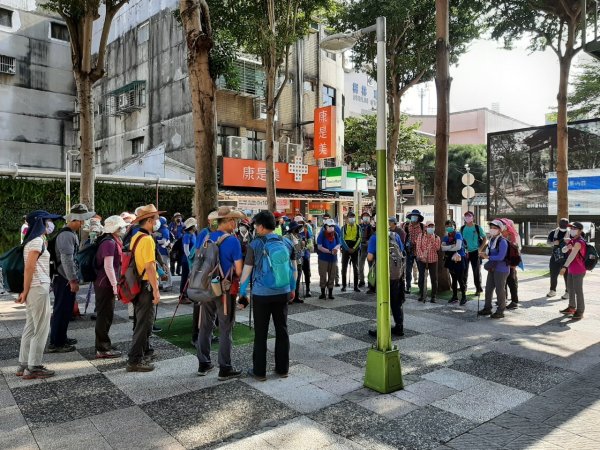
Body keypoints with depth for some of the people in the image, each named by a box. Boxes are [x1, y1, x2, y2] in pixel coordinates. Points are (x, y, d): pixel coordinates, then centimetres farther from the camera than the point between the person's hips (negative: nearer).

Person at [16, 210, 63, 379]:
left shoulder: (37, 240, 16)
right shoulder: (37, 241, -13)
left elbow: (31, 267, 11)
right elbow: (29, 268, -18)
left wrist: (26, 292, 7)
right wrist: (25, 292, -15)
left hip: (36, 288, 9)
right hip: (38, 288, -9)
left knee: (31, 328, 14)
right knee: (41, 329, -2)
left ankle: (24, 365, 21)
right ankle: (33, 367, 5)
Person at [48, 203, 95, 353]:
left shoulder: (72, 234, 14)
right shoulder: (66, 235, -18)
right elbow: (66, 259, -24)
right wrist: (73, 280, -22)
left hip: (67, 279, 10)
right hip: (64, 279, -10)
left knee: (66, 310, 17)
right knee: (61, 310, -3)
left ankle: (61, 338, 28)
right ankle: (55, 344, 5)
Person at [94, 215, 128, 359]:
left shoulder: (114, 242, 14)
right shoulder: (109, 242, -18)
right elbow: (108, 266, -23)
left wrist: (115, 284, 23)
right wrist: (115, 286, -21)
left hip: (107, 284, 10)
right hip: (105, 284, -10)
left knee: (105, 315, 16)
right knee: (105, 316, -3)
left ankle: (102, 345, 27)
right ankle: (103, 349, 4)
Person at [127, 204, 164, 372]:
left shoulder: (135, 237, 11)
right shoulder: (147, 239, -19)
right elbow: (149, 267, -23)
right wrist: (156, 290, -20)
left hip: (137, 284, 10)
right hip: (145, 285, -10)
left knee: (144, 320, 22)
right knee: (144, 322, -3)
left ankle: (144, 351, 36)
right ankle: (134, 360, 2)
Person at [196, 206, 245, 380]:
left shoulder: (207, 238, 4)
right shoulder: (233, 241, -14)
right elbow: (238, 271, -14)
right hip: (224, 289, -6)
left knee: (205, 326, 14)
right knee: (225, 329, 3)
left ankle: (203, 364, 23)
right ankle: (225, 369, 9)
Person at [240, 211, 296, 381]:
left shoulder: (255, 245, -8)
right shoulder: (287, 243, 4)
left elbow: (247, 270, -6)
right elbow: (293, 268, 11)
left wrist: (242, 291, 4)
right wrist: (293, 288, 23)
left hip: (261, 294, -3)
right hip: (282, 293, 4)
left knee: (261, 333, 6)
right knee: (282, 331, 12)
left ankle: (259, 371, 14)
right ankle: (283, 368, 22)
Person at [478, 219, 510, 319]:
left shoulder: (502, 241, -17)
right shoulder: (491, 240, 10)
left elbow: (501, 257, -24)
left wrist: (487, 257, -21)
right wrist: (484, 254, 4)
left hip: (501, 269, -9)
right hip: (492, 269, 9)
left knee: (500, 290, -1)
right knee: (488, 288, 15)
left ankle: (500, 311, 10)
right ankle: (487, 308, 28)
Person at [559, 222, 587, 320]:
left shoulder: (579, 242, -19)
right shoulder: (572, 240, 11)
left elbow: (572, 255, -28)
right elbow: (563, 250, 5)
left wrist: (564, 266, -34)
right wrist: (567, 247, -18)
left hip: (578, 270, -10)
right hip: (571, 270, 10)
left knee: (578, 291, -5)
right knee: (570, 289, 19)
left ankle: (580, 312, 2)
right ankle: (572, 307, 33)